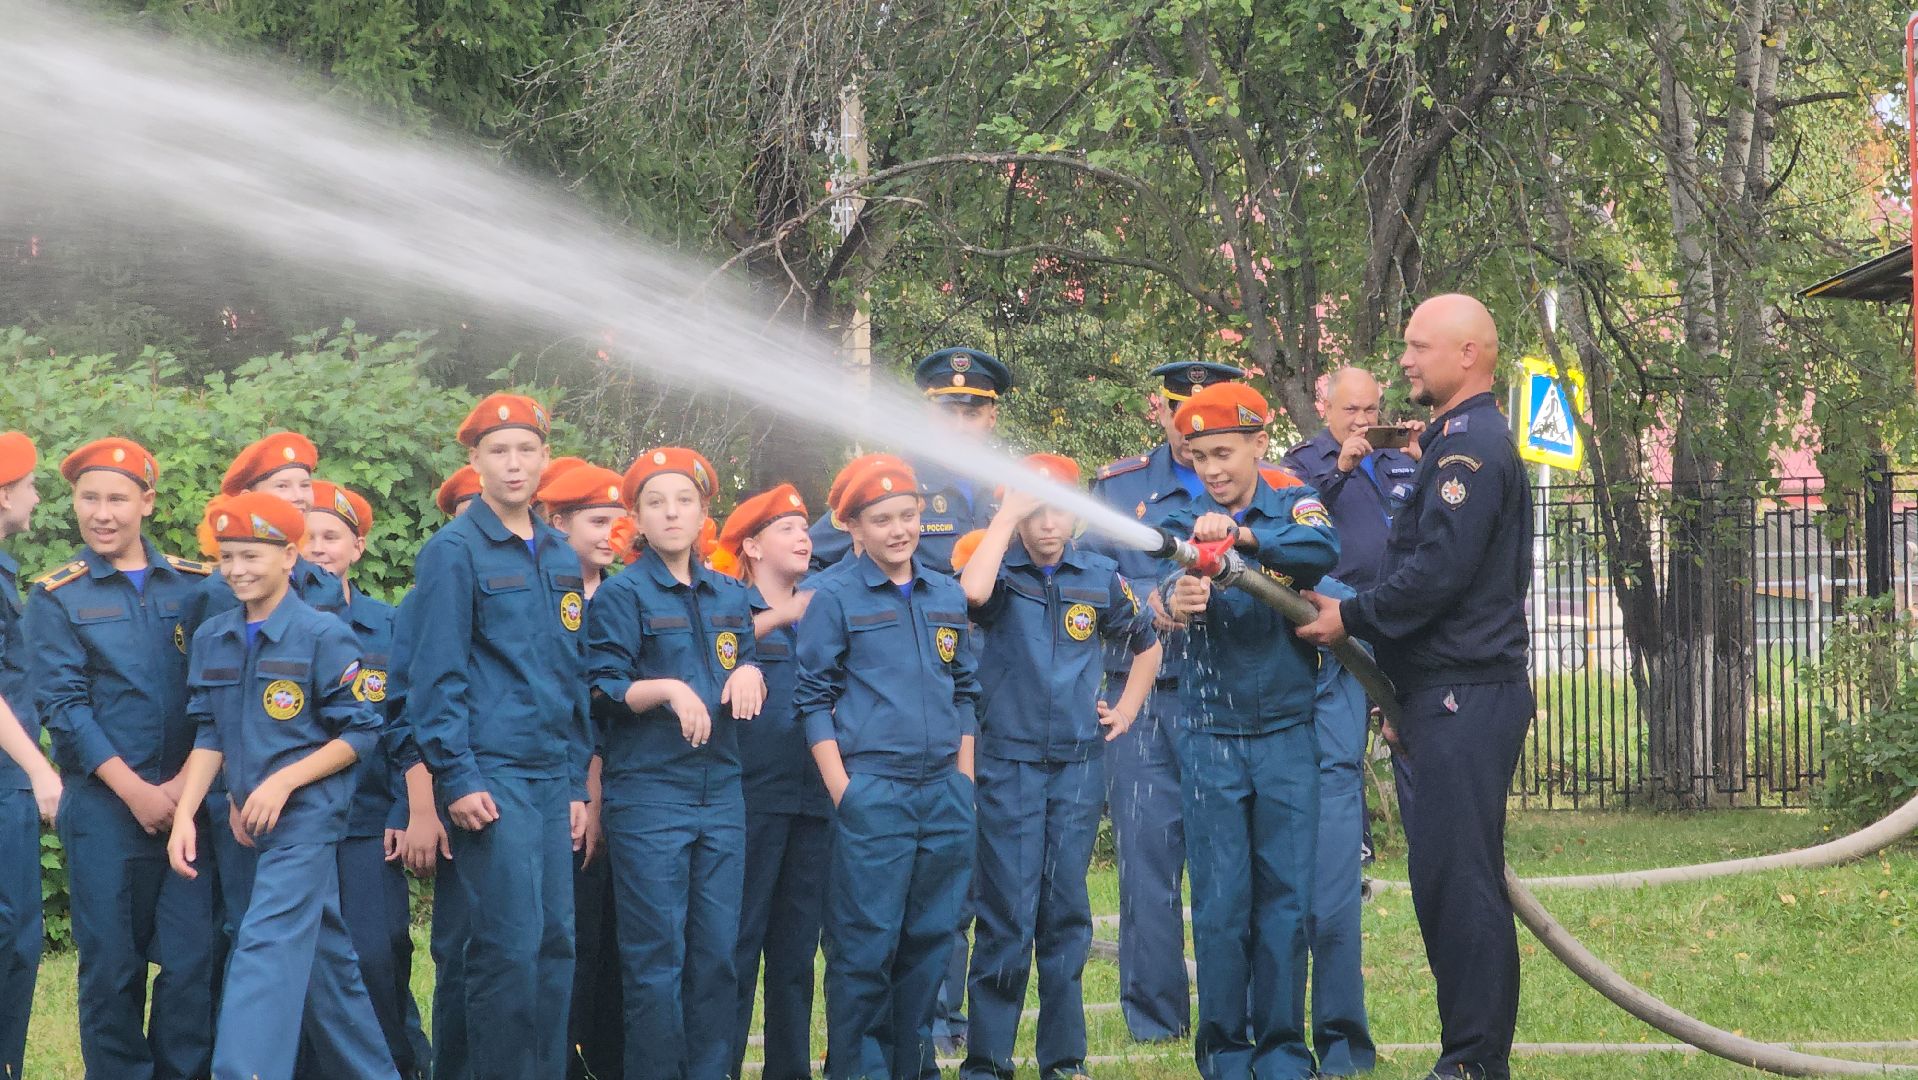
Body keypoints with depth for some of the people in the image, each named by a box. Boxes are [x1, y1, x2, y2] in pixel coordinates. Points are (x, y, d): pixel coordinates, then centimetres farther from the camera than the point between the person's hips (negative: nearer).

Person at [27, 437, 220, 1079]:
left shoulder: (198, 585, 9)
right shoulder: (55, 597, 4)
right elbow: (62, 707, -3)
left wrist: (185, 785, -7)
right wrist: (136, 792, -10)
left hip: (192, 802, 1)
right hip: (103, 805, -1)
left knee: (194, 959, -3)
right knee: (111, 965, 1)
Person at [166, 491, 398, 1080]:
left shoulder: (323, 635, -9)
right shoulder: (211, 639, 9)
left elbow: (361, 733, -9)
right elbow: (210, 738, 10)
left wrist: (283, 782, -16)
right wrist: (185, 815, -2)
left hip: (306, 814, -6)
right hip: (247, 821, 6)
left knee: (267, 944, -18)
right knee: (325, 956, 13)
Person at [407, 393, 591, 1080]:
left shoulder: (560, 558, 15)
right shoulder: (454, 552, -4)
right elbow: (436, 675, -8)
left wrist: (577, 784, 13)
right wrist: (456, 778, -14)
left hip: (552, 779, 6)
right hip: (491, 778, -6)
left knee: (555, 943, 6)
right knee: (509, 945, -9)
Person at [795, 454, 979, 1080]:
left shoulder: (947, 595, 13)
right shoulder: (835, 598, -1)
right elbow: (814, 699, -2)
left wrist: (964, 780, 11)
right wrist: (842, 791, -9)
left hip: (944, 793, 5)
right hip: (872, 789, -5)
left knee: (931, 937, 8)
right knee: (866, 942, -5)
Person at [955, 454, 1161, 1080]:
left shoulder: (1101, 579, 7)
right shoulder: (1003, 573, -3)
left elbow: (1147, 642, 24)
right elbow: (972, 589, -29)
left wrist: (1128, 708, 14)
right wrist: (1007, 517, -19)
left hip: (1079, 765, 3)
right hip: (1008, 763, -3)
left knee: (1067, 912, 7)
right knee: (1006, 914, -5)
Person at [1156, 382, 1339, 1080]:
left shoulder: (1294, 507, 2)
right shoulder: (1186, 526, 4)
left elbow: (1323, 550, -21)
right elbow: (1168, 584, -16)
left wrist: (1242, 533, -35)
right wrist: (1176, 600, -40)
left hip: (1288, 733, 0)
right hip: (1211, 734, 0)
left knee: (1287, 896, 1)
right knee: (1220, 900, 0)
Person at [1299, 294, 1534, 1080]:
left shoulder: (1470, 447, -12)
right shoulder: (1463, 442, 21)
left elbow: (1437, 571, -21)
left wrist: (1353, 617, -9)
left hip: (1464, 702, -11)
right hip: (1446, 697, 11)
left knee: (1459, 882, -10)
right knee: (1447, 879, 12)